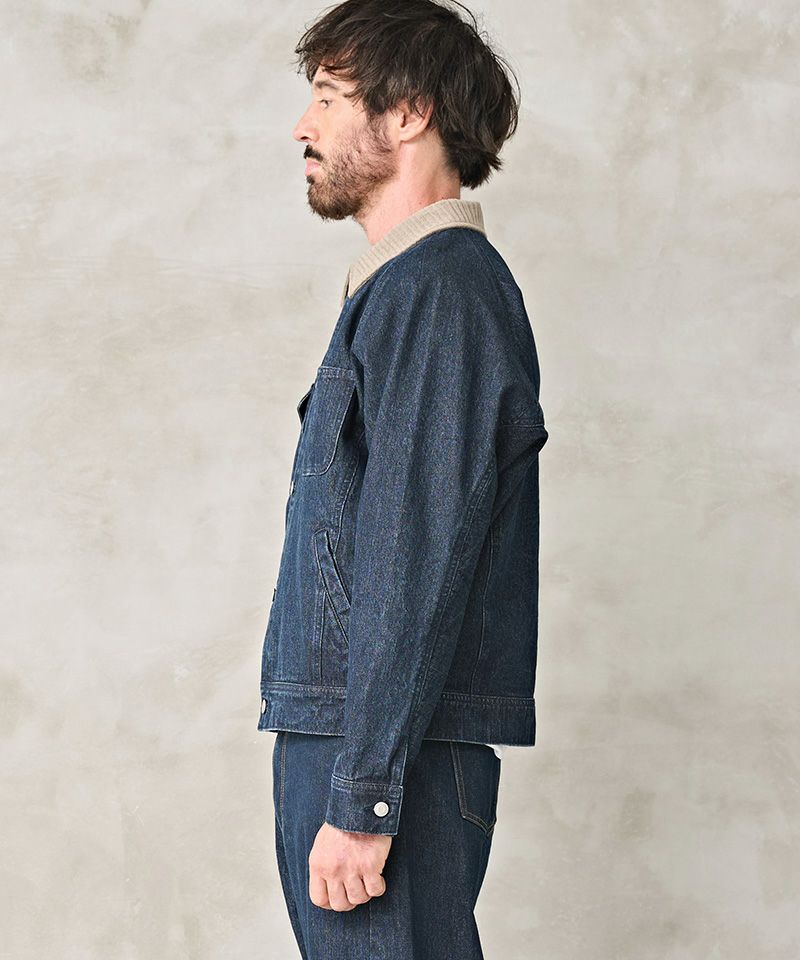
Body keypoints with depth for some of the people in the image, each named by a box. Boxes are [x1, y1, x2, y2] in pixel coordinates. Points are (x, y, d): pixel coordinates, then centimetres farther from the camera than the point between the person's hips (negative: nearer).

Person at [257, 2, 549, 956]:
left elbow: (417, 562, -20)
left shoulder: (440, 288, -13)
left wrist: (361, 799, -21)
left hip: (389, 752, -10)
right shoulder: (401, 285, 18)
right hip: (336, 734, 10)